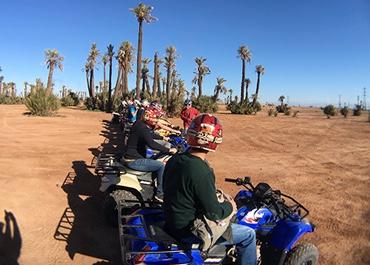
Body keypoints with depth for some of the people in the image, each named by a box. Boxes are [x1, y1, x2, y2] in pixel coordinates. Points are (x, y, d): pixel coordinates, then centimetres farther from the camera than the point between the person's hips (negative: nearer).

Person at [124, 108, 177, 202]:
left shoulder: (138, 124, 13)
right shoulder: (142, 127, -19)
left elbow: (149, 135, 30)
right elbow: (151, 144, -30)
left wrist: (162, 137, 37)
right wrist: (168, 150, -26)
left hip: (132, 155, 11)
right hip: (134, 160, -11)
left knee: (157, 160, 26)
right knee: (162, 166, -14)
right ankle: (160, 194, -5)